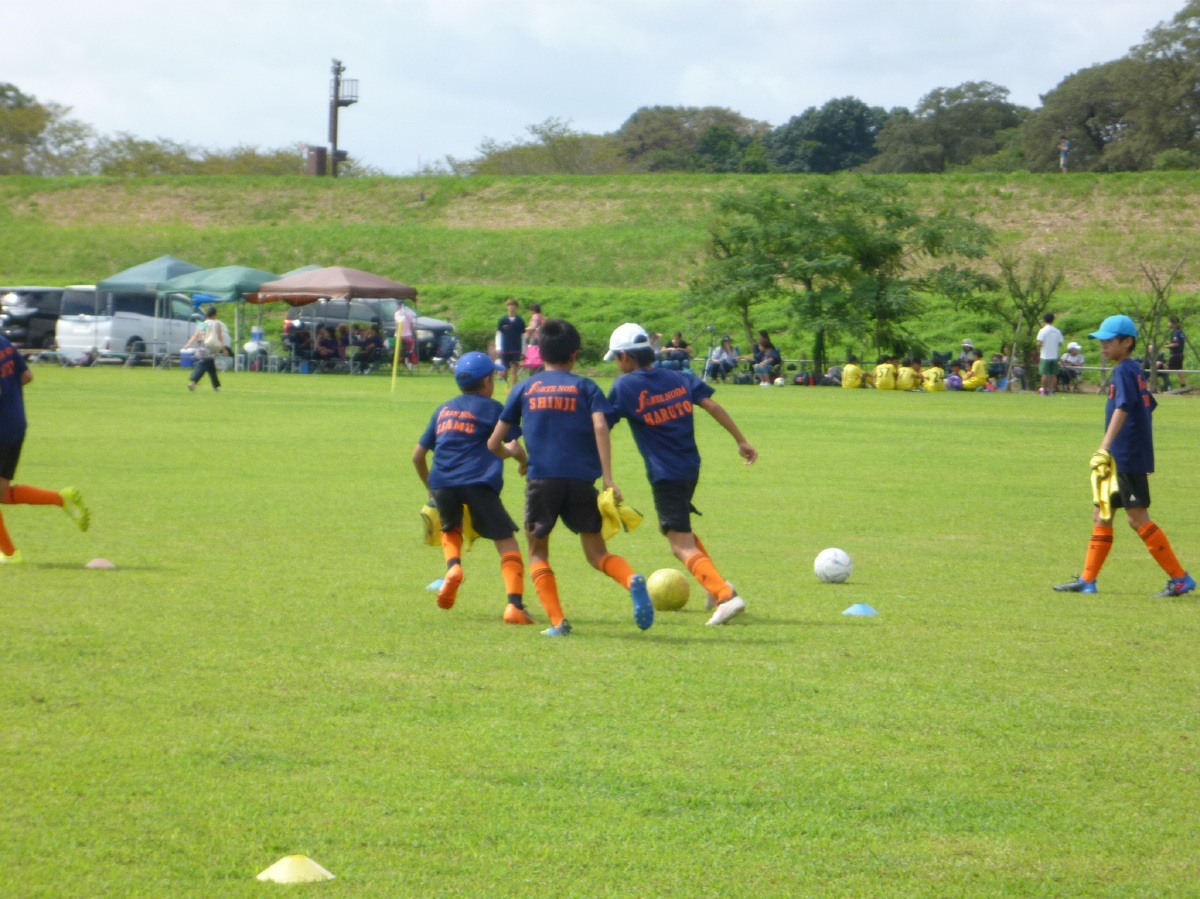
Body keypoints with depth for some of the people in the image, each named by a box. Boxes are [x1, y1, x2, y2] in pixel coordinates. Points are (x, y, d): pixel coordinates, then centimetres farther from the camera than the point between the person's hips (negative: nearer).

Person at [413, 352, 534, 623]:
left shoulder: (444, 410, 23)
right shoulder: (491, 408, 10)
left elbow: (418, 456, 25)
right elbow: (513, 448, 0)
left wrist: (430, 488, 38)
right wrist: (524, 461, 22)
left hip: (442, 482, 4)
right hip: (478, 483, -4)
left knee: (450, 528, 31)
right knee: (506, 541, 2)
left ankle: (453, 567, -1)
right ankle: (515, 605, -15)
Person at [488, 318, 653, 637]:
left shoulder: (524, 388, 14)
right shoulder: (585, 387, 11)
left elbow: (494, 444, 15)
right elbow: (600, 427, -7)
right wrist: (608, 479, -10)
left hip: (542, 479, 0)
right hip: (581, 479, 0)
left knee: (538, 553, 15)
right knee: (596, 553, 9)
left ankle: (557, 621, -2)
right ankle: (632, 580, -23)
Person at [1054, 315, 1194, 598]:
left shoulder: (1124, 371, -14)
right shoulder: (1134, 372, 14)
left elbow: (1122, 409, -27)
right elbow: (1148, 405, 23)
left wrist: (1105, 448, -37)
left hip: (1129, 459, -10)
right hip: (1122, 460, 10)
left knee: (1138, 518, -9)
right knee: (1102, 516, 13)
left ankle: (1180, 578, -6)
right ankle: (1087, 580, 18)